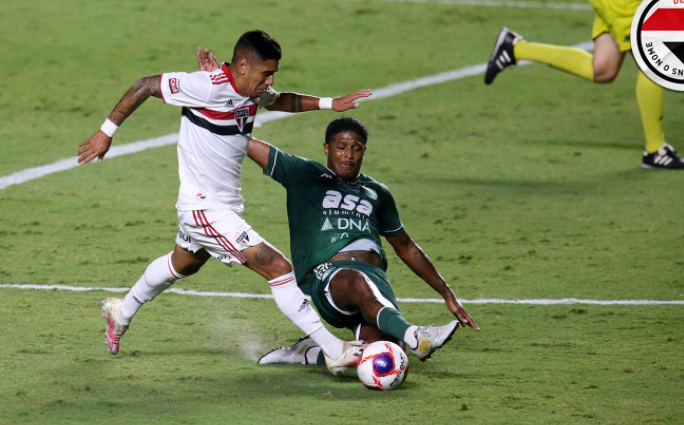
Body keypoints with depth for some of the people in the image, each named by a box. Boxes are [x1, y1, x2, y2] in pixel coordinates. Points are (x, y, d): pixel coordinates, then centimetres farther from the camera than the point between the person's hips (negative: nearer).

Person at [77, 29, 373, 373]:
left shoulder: (252, 92, 1)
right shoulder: (208, 86, -24)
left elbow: (280, 101, 24)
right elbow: (146, 85, -17)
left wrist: (329, 103, 13)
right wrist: (107, 132, -13)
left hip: (226, 205, 10)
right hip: (206, 210, -10)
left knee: (184, 263, 33)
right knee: (278, 268, -14)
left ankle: (123, 312, 56)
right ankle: (334, 351, -12)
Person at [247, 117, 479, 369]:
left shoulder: (377, 193, 29)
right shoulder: (304, 175, 19)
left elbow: (406, 248, 36)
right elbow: (248, 144, 18)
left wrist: (447, 294, 33)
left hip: (375, 275, 4)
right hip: (327, 276, -4)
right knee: (358, 282, -42)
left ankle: (307, 354, 1)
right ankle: (415, 337, -64)